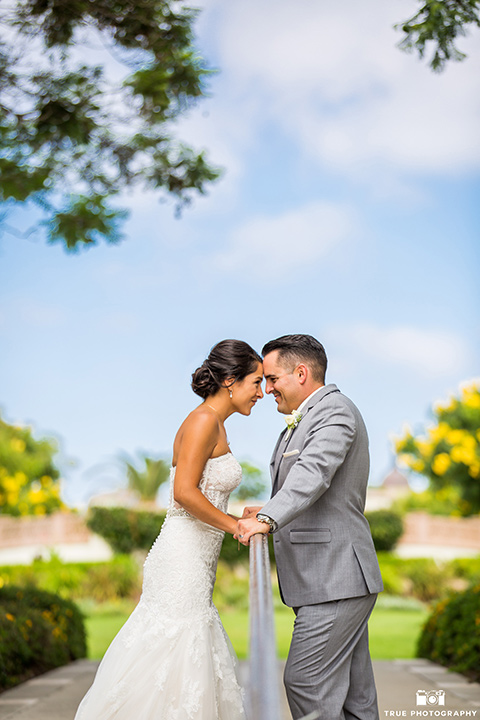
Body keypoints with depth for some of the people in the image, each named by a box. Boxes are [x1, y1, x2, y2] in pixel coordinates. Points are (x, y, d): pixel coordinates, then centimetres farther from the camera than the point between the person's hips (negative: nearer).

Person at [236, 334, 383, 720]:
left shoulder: (335, 410, -11)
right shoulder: (302, 421, 21)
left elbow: (314, 472, -29)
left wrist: (269, 518, -41)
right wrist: (269, 513, 16)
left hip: (336, 578, -10)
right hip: (334, 579, 10)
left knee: (306, 682, -10)